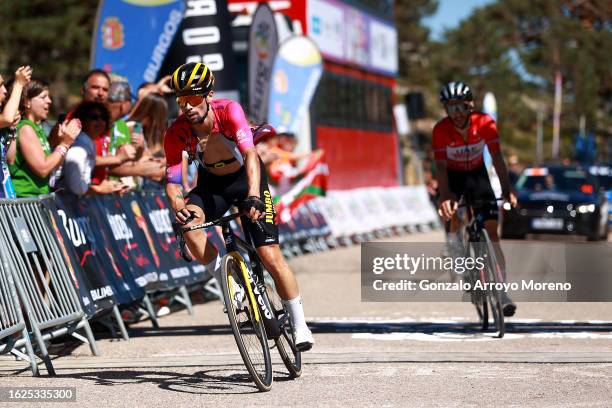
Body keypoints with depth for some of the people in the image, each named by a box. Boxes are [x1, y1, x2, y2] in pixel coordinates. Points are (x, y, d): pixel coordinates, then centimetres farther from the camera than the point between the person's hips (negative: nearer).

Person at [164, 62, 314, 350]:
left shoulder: (229, 111, -31)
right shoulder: (176, 133, -23)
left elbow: (250, 155, -41)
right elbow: (172, 181, -23)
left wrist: (253, 197, -57)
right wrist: (178, 208, -46)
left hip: (246, 178, -2)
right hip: (211, 183, 2)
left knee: (270, 256, -12)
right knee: (189, 222, -32)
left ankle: (300, 326, 3)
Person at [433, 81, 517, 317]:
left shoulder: (485, 123, -25)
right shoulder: (441, 130, -26)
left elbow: (496, 157, -29)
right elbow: (440, 165, -30)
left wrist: (506, 188, -42)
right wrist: (445, 195, -45)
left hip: (477, 173, 0)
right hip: (453, 176, 0)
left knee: (492, 230, -11)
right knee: (454, 215, -26)